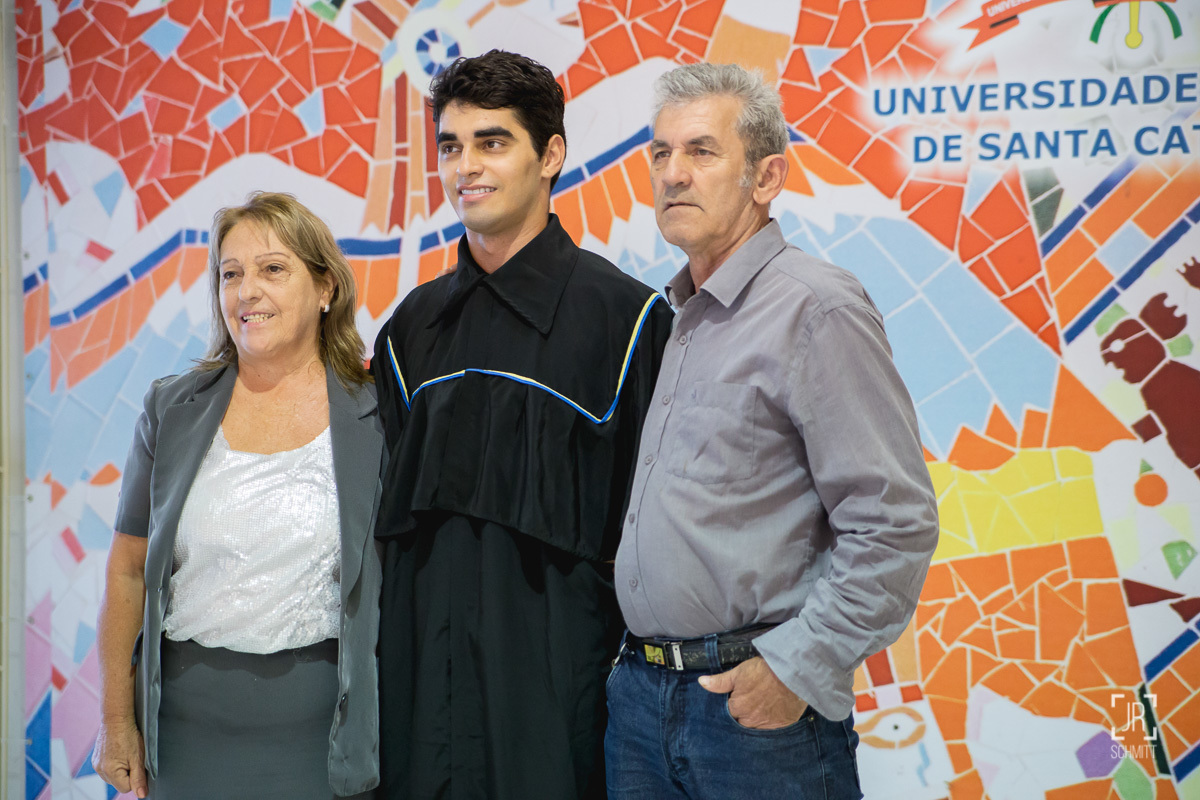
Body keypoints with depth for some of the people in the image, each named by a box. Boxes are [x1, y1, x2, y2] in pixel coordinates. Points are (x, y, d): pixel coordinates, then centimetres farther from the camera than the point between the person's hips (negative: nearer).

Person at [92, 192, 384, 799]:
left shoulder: (375, 419, -2)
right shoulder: (173, 411, 3)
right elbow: (127, 571, 6)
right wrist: (116, 722, 4)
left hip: (322, 733, -1)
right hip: (188, 727, 2)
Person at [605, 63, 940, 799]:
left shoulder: (817, 309, -12)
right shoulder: (672, 319, 12)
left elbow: (896, 523, -17)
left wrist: (798, 668, -16)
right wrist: (641, 665, 13)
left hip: (760, 703, -7)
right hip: (639, 692, 7)